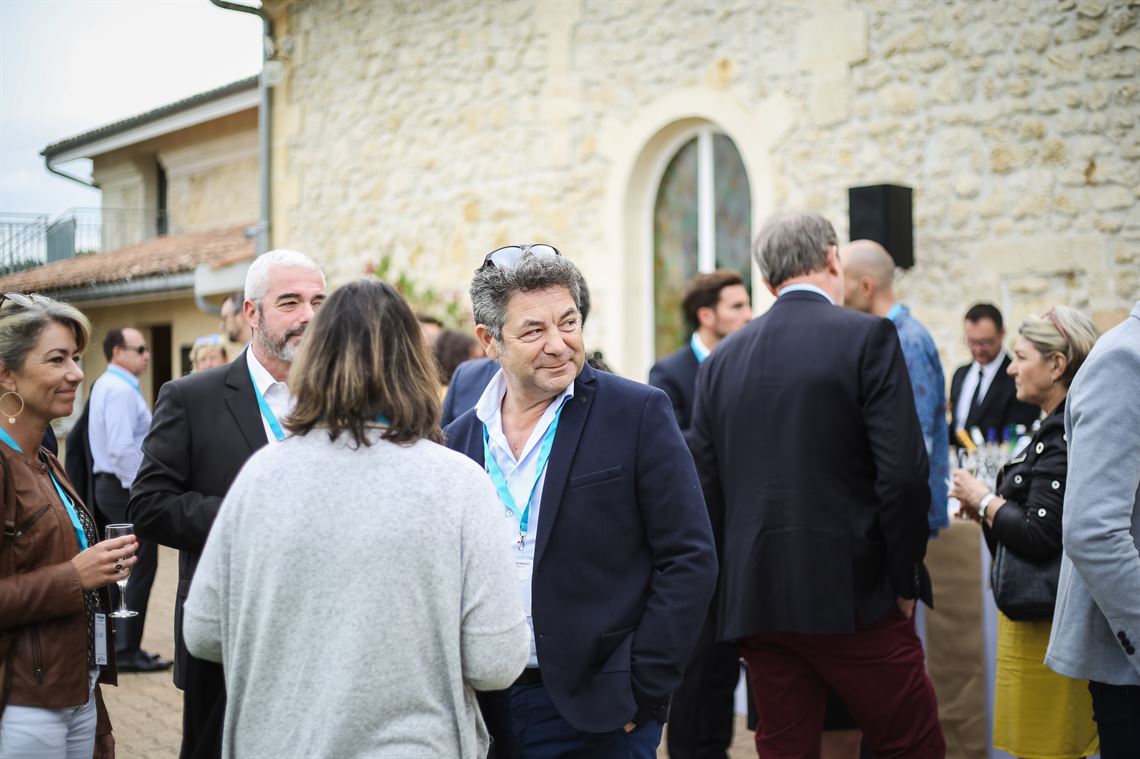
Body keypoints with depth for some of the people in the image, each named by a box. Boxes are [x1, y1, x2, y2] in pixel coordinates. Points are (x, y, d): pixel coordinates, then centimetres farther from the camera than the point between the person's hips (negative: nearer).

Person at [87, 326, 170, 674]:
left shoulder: (106, 385, 16)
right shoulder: (121, 390, -16)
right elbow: (123, 449, -23)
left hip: (110, 485, 11)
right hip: (126, 488, -11)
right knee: (140, 568, -7)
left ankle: (115, 645, 22)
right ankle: (127, 650, -4)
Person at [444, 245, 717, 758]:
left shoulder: (638, 413, -6)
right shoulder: (460, 438, 6)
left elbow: (689, 559, -8)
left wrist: (640, 691, -10)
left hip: (600, 715, -4)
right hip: (486, 716, 4)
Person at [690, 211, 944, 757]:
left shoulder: (720, 360, 9)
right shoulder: (869, 337, -5)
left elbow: (706, 488, 8)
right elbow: (904, 473, -13)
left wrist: (732, 590, 15)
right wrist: (905, 582, -2)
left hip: (753, 603, 5)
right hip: (851, 592, -5)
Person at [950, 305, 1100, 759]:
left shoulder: (1062, 436, -20)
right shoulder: (1060, 427, 12)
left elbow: (1039, 538, -25)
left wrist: (983, 500, -12)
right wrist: (988, 507, 5)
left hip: (1044, 622, -10)